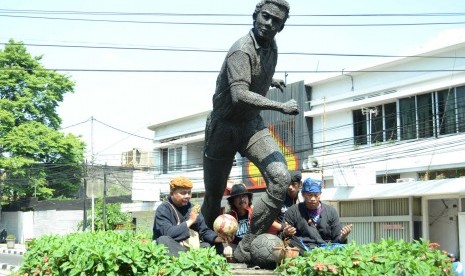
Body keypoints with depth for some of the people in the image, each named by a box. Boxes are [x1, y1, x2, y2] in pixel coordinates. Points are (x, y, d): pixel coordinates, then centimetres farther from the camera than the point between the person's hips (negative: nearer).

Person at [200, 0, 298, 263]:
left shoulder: (271, 47, 5)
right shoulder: (242, 50, -21)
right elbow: (240, 95, -36)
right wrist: (281, 107, -38)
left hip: (253, 124, 6)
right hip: (224, 126, -6)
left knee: (281, 178, -19)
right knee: (213, 196, 5)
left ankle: (246, 248, -12)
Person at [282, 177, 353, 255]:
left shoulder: (331, 211, 17)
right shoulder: (293, 211, 11)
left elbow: (336, 239, 16)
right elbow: (282, 237, 9)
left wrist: (343, 237, -7)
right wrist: (286, 234, -15)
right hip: (302, 250, 0)